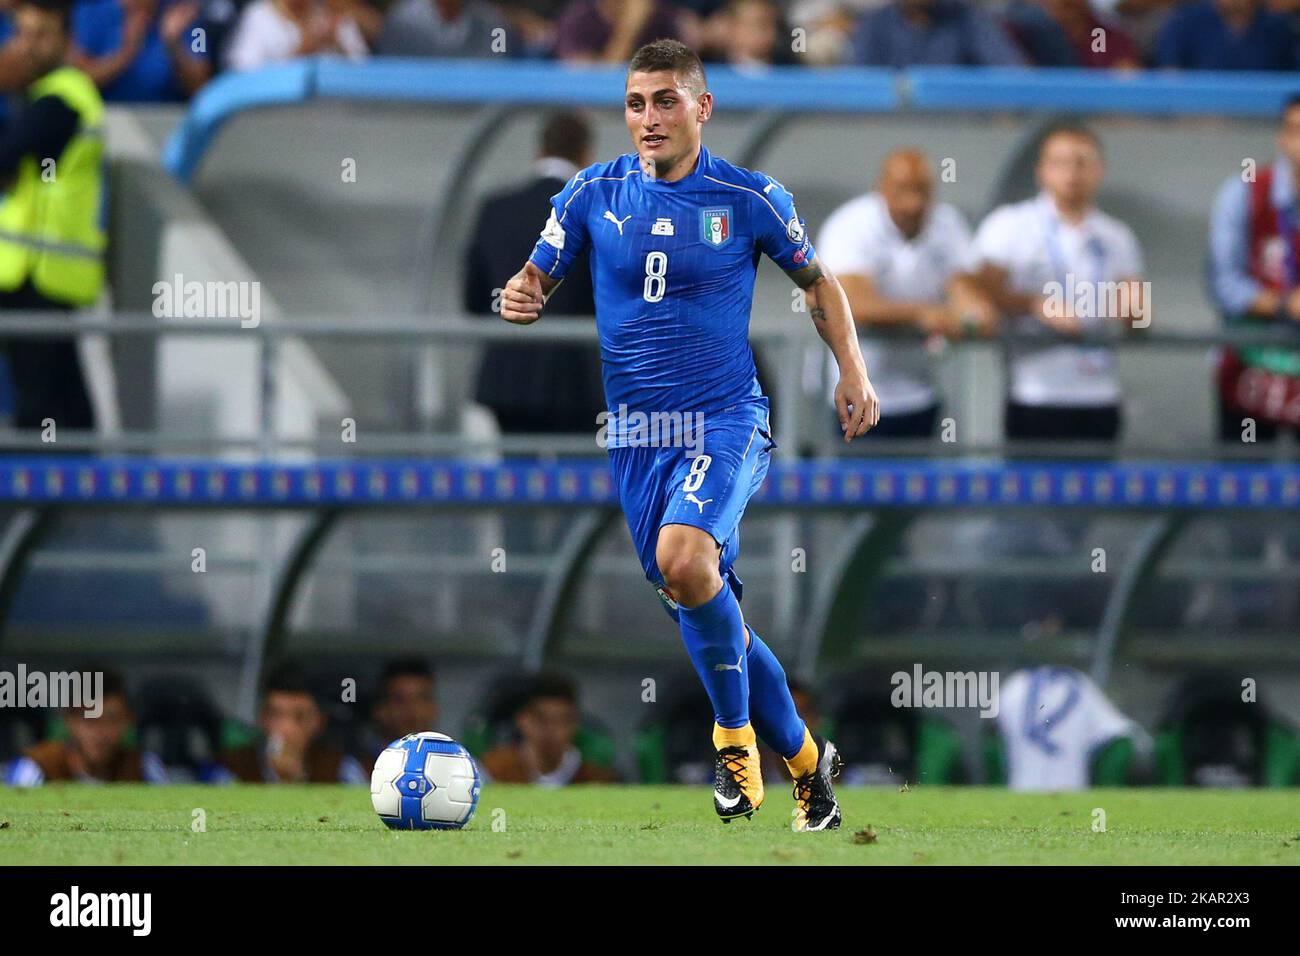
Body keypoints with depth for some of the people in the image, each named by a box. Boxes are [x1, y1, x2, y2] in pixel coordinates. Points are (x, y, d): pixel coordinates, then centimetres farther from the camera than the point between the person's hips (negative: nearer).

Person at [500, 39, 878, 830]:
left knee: (685, 558, -30)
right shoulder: (593, 194, 1)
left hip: (727, 418, -4)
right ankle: (805, 759, 22)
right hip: (635, 432, 4)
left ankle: (736, 737, -14)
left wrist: (853, 371, -2)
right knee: (706, 616, 5)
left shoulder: (752, 199, -4)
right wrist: (520, 298, -17)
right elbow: (537, 281, 7)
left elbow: (818, 282, 10)